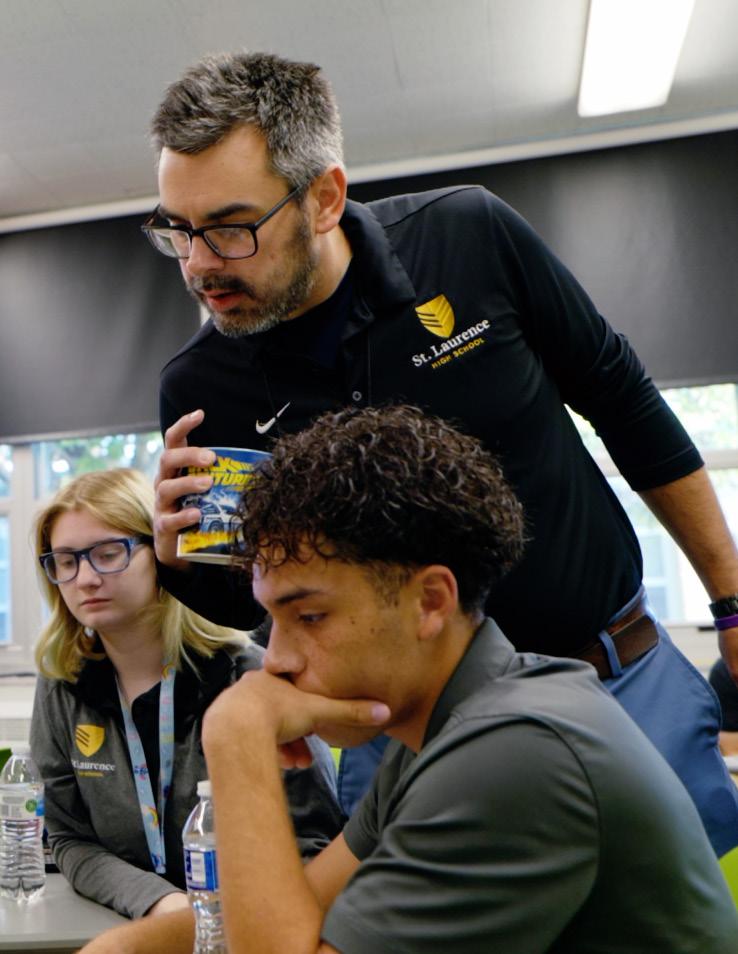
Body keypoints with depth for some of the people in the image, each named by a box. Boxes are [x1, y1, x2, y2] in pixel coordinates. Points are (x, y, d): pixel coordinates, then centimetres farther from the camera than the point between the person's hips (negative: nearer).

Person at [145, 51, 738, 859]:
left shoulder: (468, 234, -15)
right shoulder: (200, 389, -11)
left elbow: (626, 404, -3)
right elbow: (239, 604, 3)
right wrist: (179, 559, -22)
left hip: (625, 673, 1)